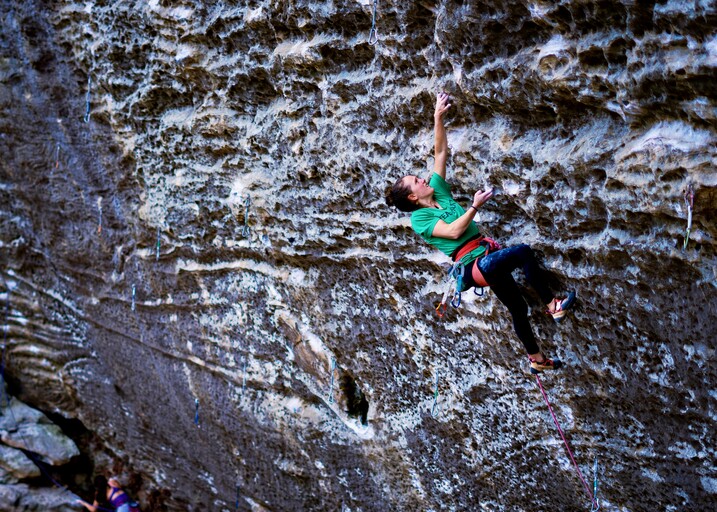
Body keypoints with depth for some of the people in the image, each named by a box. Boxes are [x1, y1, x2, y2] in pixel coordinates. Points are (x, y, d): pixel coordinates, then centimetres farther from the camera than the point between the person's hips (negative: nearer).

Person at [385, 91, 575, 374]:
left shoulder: (439, 192, 15)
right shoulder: (418, 218, -4)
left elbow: (441, 151, 12)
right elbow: (453, 231, -18)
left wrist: (438, 117, 6)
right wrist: (475, 206, -20)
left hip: (488, 253, 7)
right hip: (472, 264, -7)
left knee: (518, 308, 0)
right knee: (524, 251, -27)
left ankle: (537, 359, 11)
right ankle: (552, 306, -20)